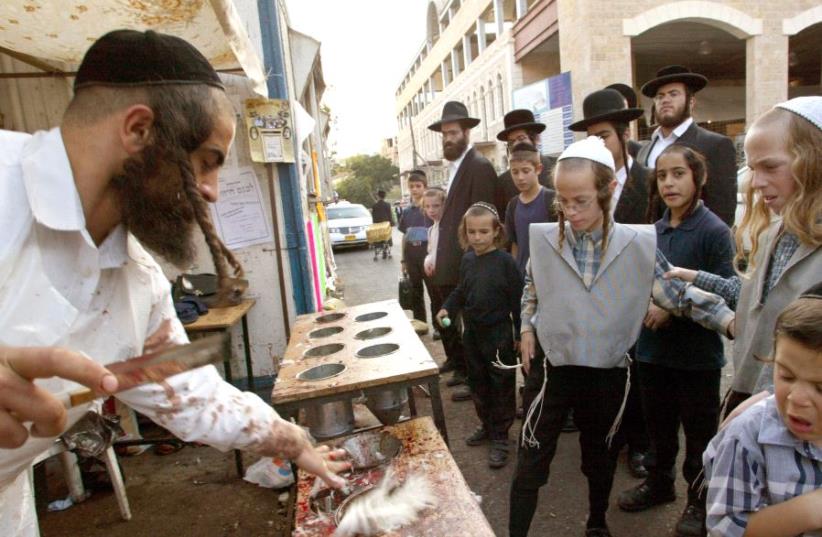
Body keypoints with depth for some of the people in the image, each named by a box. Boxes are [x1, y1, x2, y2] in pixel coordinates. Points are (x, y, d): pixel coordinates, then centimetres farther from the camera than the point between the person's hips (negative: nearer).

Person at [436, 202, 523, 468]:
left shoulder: (505, 261, -15)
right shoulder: (467, 260, 2)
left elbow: (518, 299, -12)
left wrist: (521, 333, -11)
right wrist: (447, 308, -2)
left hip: (499, 335, -6)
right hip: (472, 333, 6)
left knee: (501, 386, 7)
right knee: (478, 382, 19)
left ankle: (500, 436, 22)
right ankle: (487, 425, 38)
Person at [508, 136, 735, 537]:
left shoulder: (638, 244, -10)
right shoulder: (544, 238, -7)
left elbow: (677, 293, -5)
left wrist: (731, 320, -14)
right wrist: (527, 328, -1)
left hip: (607, 370, 1)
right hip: (550, 365, -1)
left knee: (601, 453, 22)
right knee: (533, 456, 6)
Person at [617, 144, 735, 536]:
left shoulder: (714, 231, -14)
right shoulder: (655, 230, 3)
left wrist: (673, 308, -21)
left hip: (697, 354, -5)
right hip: (653, 348, 5)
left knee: (699, 432, 13)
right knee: (659, 424, 21)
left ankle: (700, 500, 34)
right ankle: (659, 482, 42)